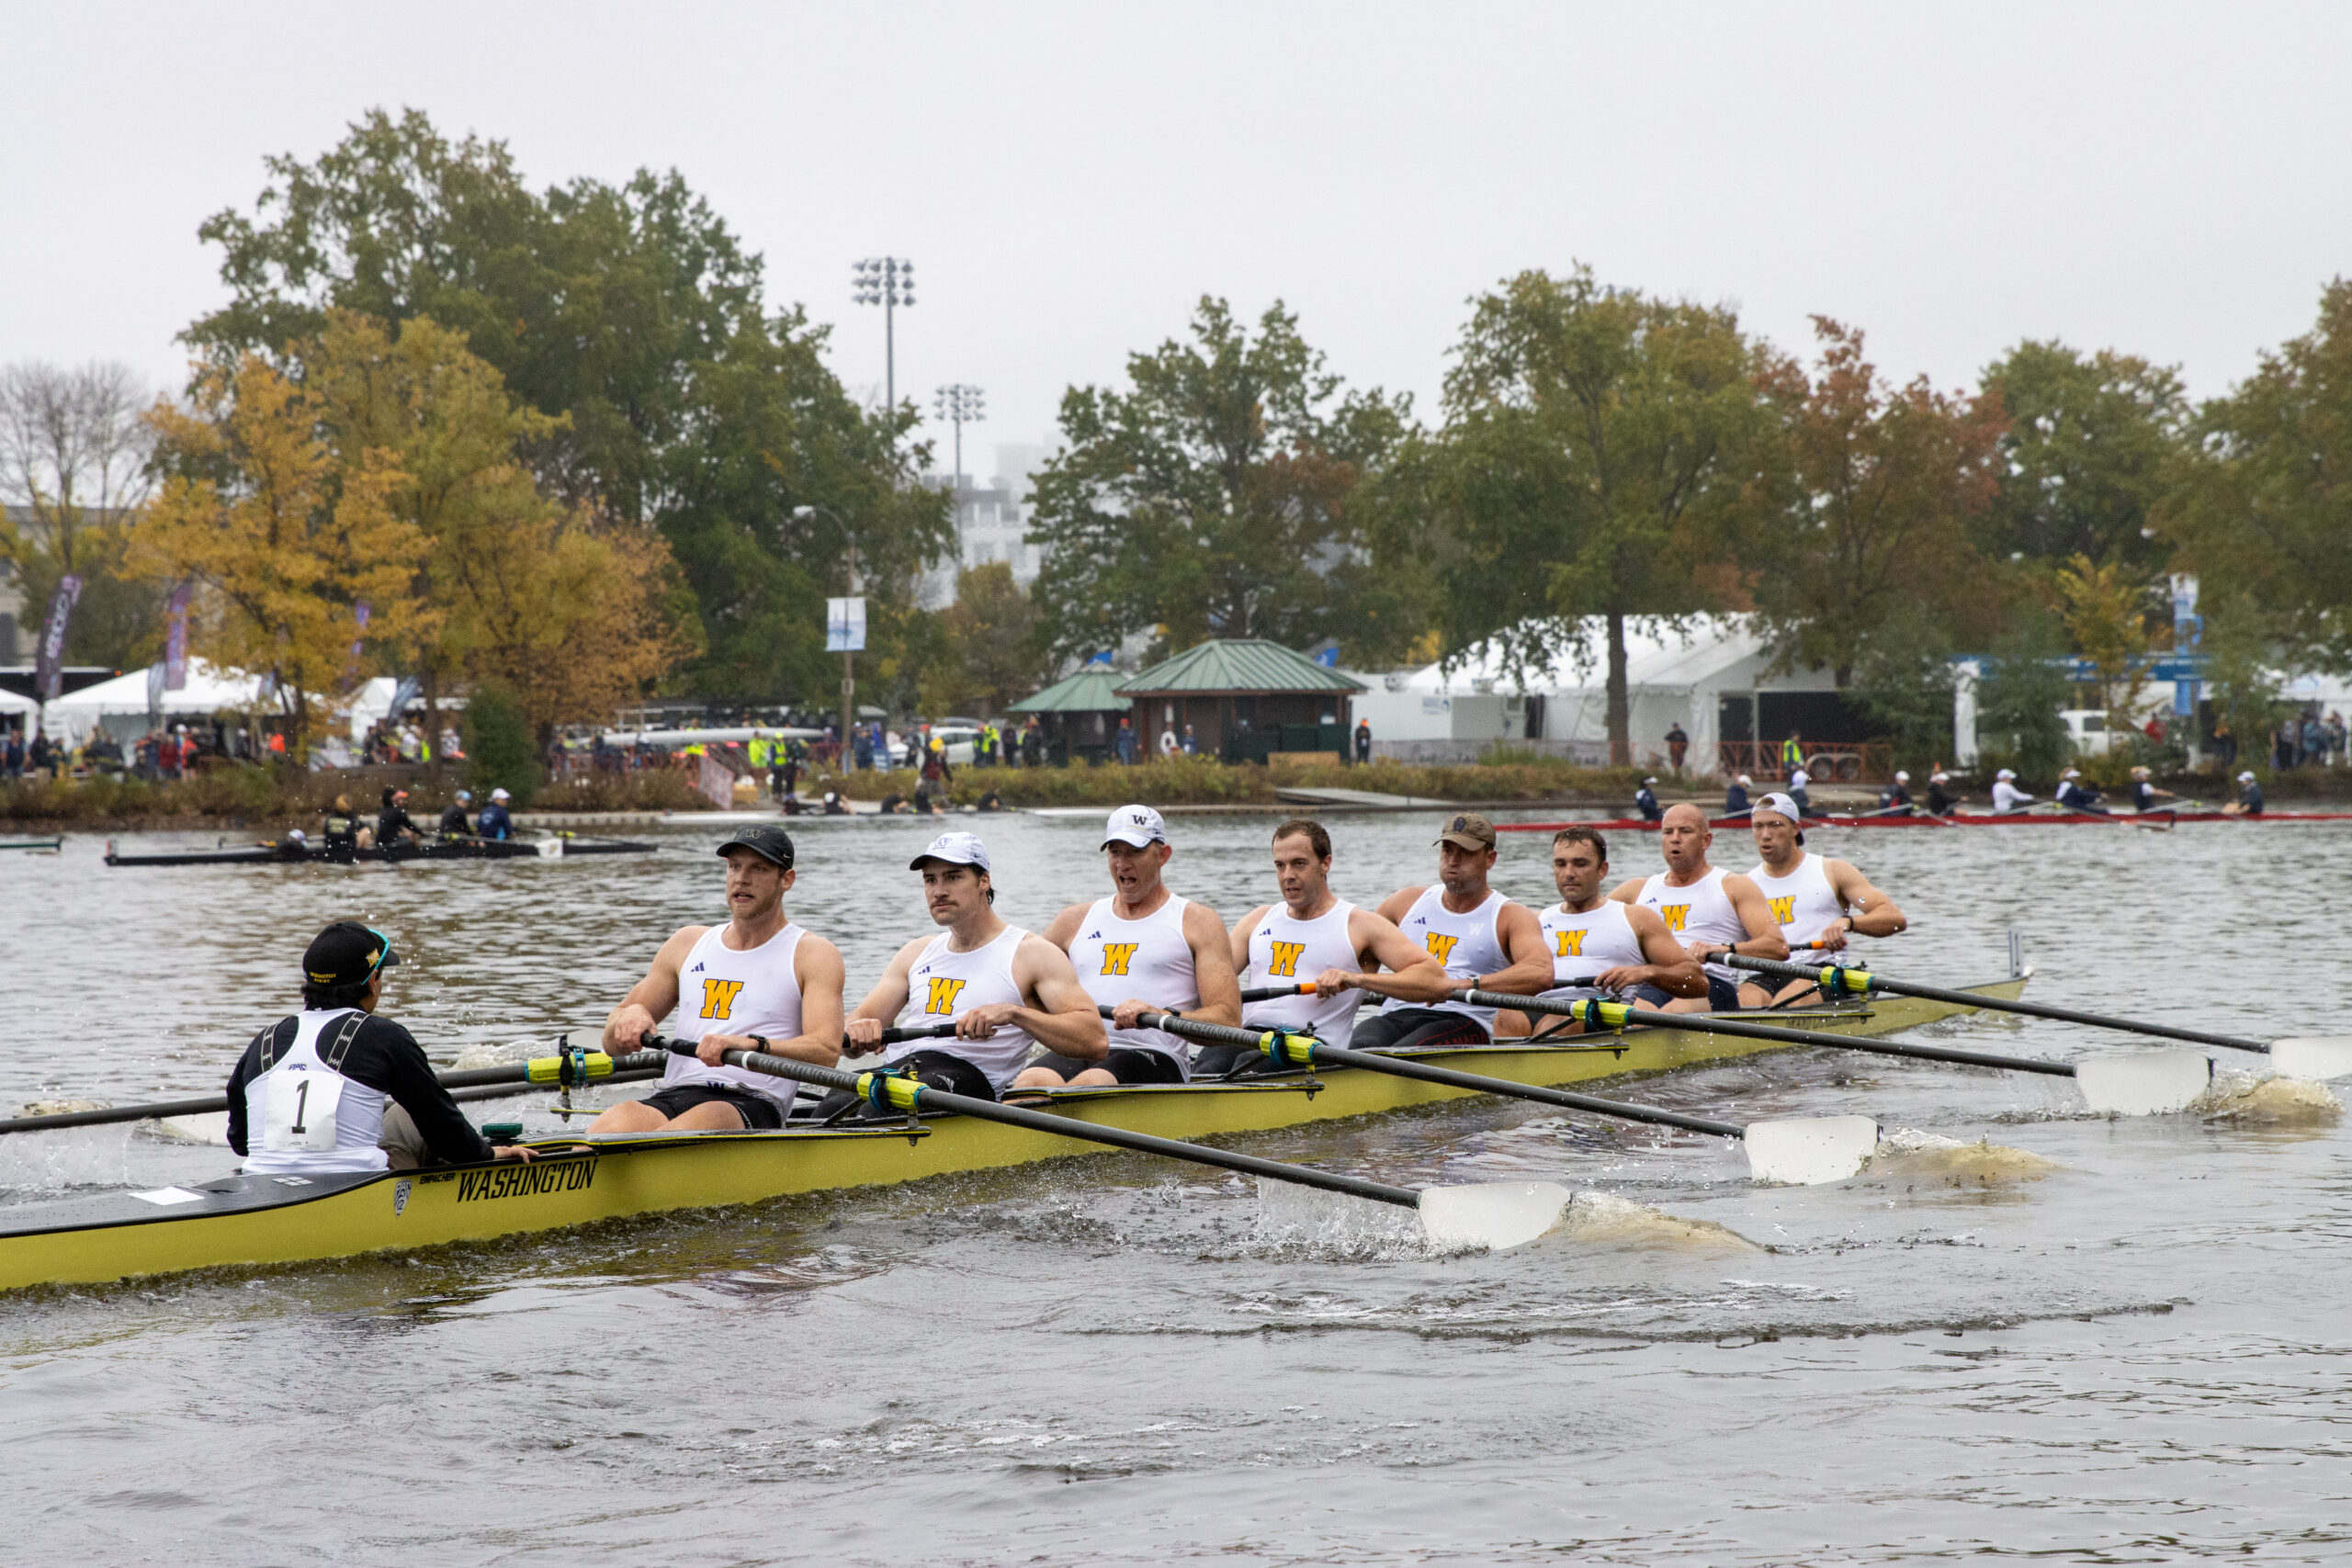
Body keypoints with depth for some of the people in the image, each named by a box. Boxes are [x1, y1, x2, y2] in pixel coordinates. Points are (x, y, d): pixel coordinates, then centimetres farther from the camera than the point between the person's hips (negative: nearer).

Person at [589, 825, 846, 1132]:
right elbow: (612, 1043, 26)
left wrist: (750, 1046, -27)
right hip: (673, 1095, 4)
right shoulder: (688, 943, 25)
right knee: (609, 1128, -33)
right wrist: (630, 1015, 0)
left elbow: (826, 1052, -9)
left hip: (753, 1104, -4)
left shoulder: (813, 954, 9)